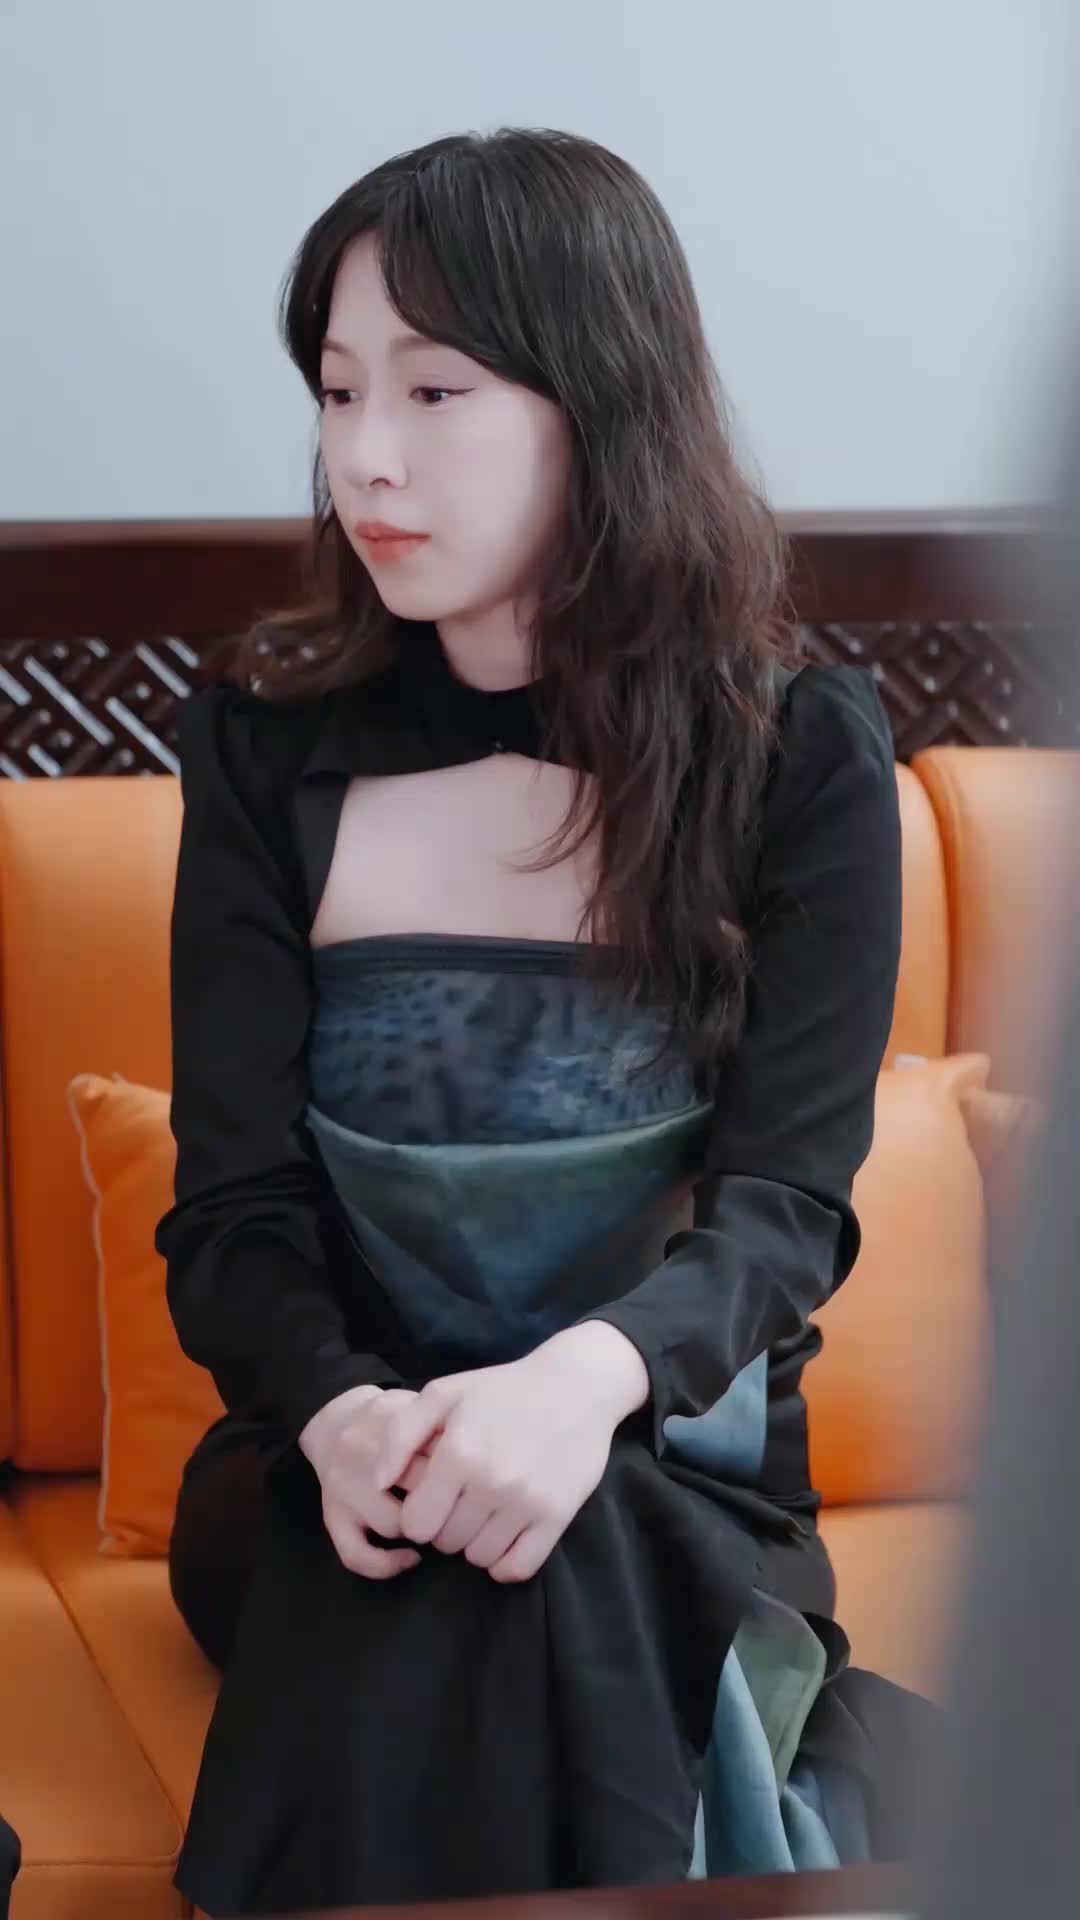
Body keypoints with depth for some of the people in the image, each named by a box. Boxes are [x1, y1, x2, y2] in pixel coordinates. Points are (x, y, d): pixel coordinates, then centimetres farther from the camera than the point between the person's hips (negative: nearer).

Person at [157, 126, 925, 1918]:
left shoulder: (801, 751, -2)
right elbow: (233, 1208, -3)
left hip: (673, 1470, 0)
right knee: (451, 1561, -34)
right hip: (327, 1467, 1)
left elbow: (788, 1197, -11)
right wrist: (342, 1418, -27)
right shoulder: (269, 745, 2)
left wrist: (591, 1374, -34)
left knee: (547, 1557, -35)